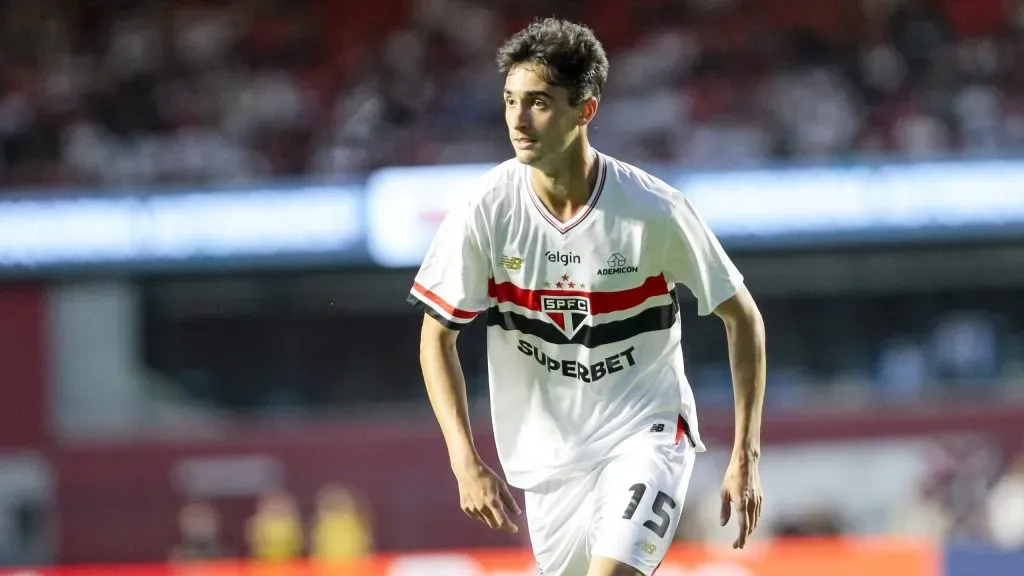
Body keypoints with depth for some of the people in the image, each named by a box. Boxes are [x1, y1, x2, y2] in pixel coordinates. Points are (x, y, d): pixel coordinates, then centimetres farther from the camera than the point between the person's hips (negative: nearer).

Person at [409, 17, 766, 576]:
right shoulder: (485, 213, -12)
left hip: (646, 432, -3)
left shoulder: (654, 210, -16)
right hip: (547, 454, 3)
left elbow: (742, 318, -3)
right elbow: (436, 338, -1)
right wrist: (466, 462, -11)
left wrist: (745, 457, -7)